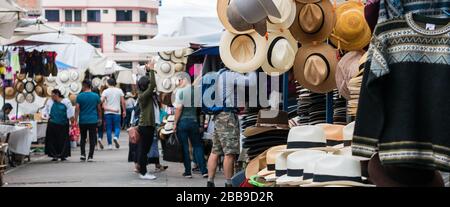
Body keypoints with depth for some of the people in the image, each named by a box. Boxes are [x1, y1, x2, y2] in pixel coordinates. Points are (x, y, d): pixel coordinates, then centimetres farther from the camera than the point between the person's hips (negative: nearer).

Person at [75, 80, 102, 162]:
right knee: (92, 139, 5)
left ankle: (83, 154, 2)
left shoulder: (80, 96, -4)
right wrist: (100, 119, 17)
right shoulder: (96, 96, 1)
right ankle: (90, 156, 2)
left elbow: (77, 109, -7)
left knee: (83, 138, 15)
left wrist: (75, 120, -5)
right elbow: (99, 109, 6)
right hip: (93, 120, 0)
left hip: (83, 120, 0)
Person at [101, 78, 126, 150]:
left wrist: (105, 107, -2)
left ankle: (110, 145, 5)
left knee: (109, 128, 5)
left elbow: (102, 100, -14)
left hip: (108, 112, 0)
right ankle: (116, 137, -20)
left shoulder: (105, 91, -1)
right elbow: (123, 102, 3)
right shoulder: (119, 90, 4)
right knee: (117, 127, 9)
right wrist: (124, 111, 9)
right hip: (117, 112, 0)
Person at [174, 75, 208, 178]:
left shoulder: (180, 91, -9)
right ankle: (204, 171, 3)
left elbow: (179, 108, -14)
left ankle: (188, 172, 6)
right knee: (197, 146, 10)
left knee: (184, 147, 3)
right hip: (194, 121, 4)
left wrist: (175, 123, -7)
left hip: (183, 121, -4)